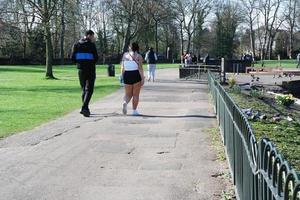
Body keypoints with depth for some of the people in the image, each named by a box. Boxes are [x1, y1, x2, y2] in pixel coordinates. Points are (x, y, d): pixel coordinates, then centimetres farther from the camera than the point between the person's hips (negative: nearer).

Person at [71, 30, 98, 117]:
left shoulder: (76, 44, 5)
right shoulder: (91, 45, -8)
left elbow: (73, 58, 1)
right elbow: (96, 58, -10)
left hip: (81, 70, 5)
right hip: (90, 70, -5)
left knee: (84, 89, 15)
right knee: (89, 90, -3)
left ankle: (85, 108, 18)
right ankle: (84, 108, -18)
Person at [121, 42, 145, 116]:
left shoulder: (125, 55, 8)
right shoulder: (138, 56, -4)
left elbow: (122, 67, 8)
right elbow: (140, 68, -11)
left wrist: (123, 76, 17)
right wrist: (142, 78, -8)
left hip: (127, 75, 3)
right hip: (136, 75, -3)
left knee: (128, 94, 11)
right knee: (136, 94, 8)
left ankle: (125, 102, -19)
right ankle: (134, 110, 10)